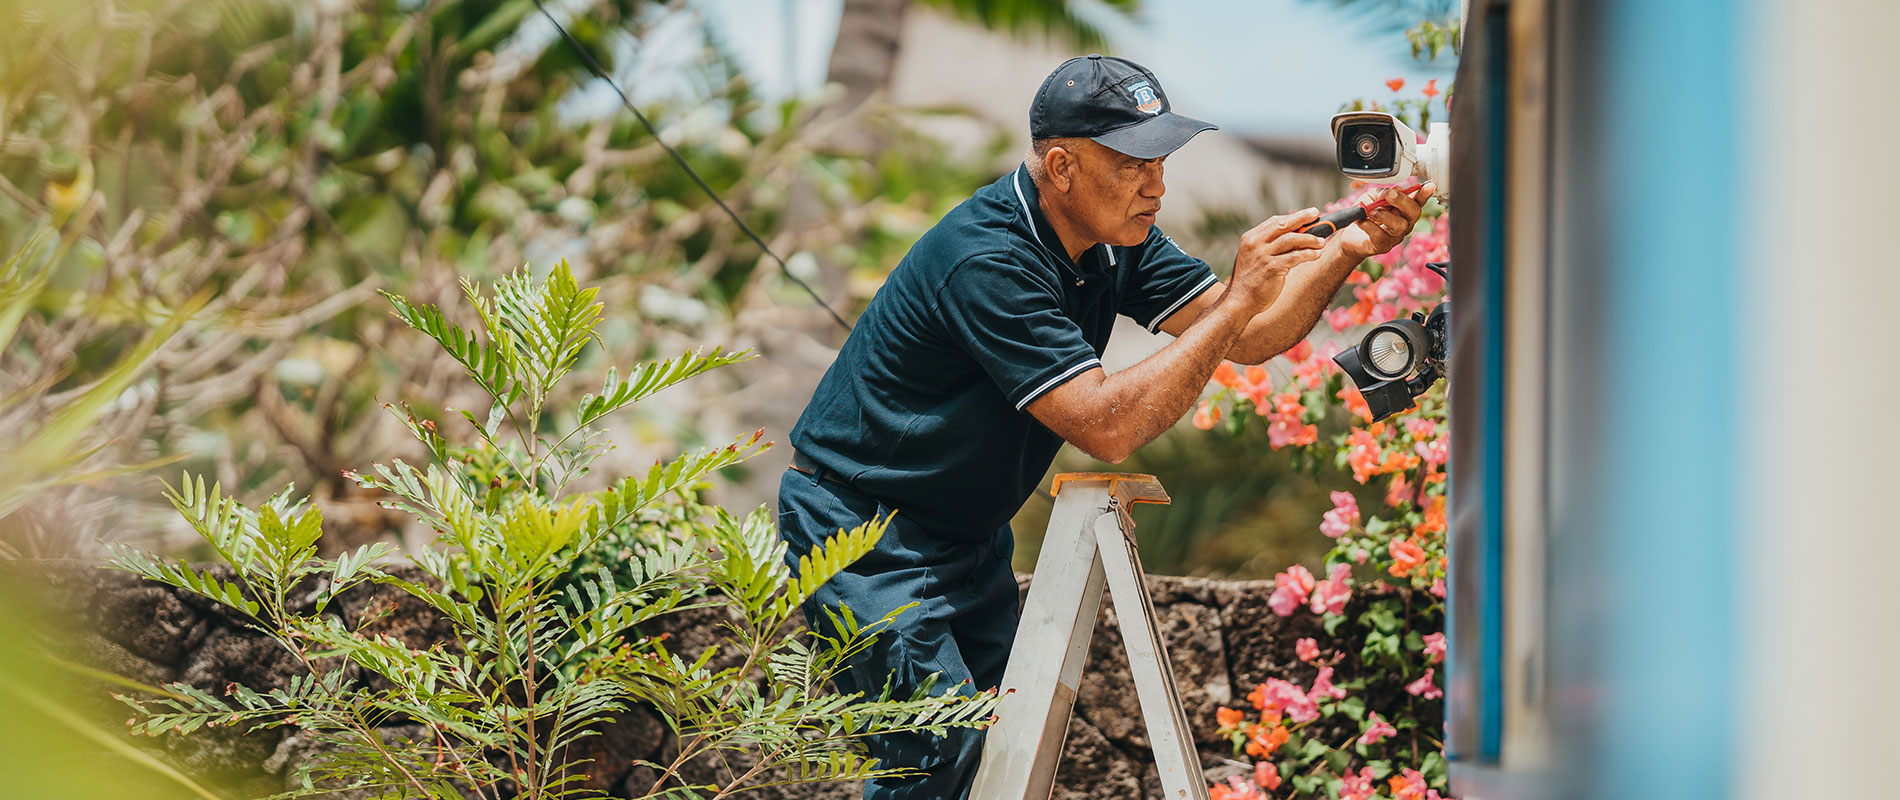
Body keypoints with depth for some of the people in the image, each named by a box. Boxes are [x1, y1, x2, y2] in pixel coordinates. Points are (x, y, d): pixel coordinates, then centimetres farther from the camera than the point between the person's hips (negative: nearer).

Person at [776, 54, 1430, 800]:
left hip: (967, 531, 9)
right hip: (861, 532, -9)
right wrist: (1239, 297, -34)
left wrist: (1346, 251, -20)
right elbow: (1105, 423, -34)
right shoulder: (987, 260, -29)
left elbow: (1246, 338, -4)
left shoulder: (1114, 237, -2)